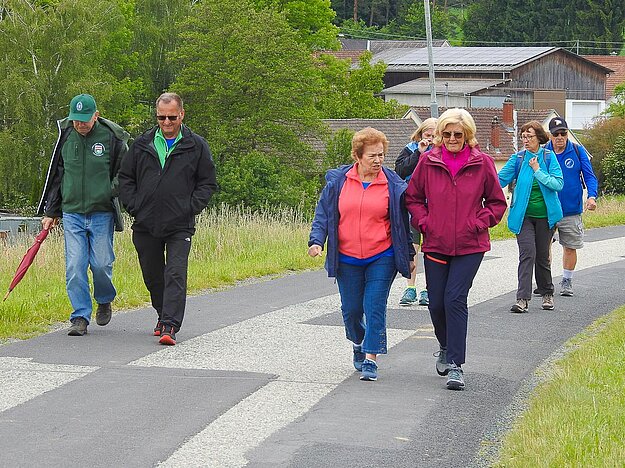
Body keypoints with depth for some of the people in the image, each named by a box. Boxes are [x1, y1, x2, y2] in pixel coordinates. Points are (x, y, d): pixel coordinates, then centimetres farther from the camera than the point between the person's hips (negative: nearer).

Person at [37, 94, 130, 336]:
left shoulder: (112, 138, -4)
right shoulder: (66, 136, 5)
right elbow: (55, 176, 15)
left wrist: (114, 190, -9)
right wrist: (50, 212, 15)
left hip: (102, 214, -2)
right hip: (72, 213, 2)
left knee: (101, 264, -2)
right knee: (75, 267, -6)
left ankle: (104, 301, 28)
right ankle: (80, 317, 1)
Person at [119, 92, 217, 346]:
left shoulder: (196, 146, 3)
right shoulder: (142, 144, 8)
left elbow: (207, 182, 6)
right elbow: (125, 178, 14)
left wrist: (190, 208, -5)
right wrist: (134, 207, 1)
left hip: (180, 227, -3)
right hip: (145, 225, 3)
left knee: (175, 276, -13)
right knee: (153, 276, 13)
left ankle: (170, 326, -19)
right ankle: (164, 315, 32)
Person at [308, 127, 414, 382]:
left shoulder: (393, 185, -1)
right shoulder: (338, 181, 1)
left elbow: (402, 220, 7)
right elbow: (323, 213, 7)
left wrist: (409, 255, 9)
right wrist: (317, 241, -7)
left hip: (382, 258, -2)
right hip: (347, 259, 2)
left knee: (375, 307, -9)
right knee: (351, 309, 9)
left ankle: (370, 359, -6)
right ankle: (358, 344, 38)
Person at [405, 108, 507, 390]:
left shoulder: (482, 163, -1)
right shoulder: (428, 162, 1)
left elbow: (497, 202, 7)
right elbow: (413, 197, 12)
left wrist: (478, 223, -6)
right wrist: (424, 223, -1)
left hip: (469, 246, -2)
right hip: (435, 245, 2)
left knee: (455, 299, -13)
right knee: (436, 303, 7)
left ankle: (455, 364, -10)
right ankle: (446, 348, 36)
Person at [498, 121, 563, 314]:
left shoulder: (549, 157, -2)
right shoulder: (518, 158, 0)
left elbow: (558, 184, -10)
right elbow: (501, 179, -7)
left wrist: (538, 171, -15)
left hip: (545, 215, 0)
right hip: (523, 215, 0)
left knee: (543, 256, 9)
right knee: (527, 253, -14)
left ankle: (547, 294, 27)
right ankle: (523, 298, -18)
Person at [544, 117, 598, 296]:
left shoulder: (578, 151, -2)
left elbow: (589, 176, -2)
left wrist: (592, 196, -19)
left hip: (571, 210, 0)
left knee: (570, 247, 9)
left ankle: (567, 282, 24)